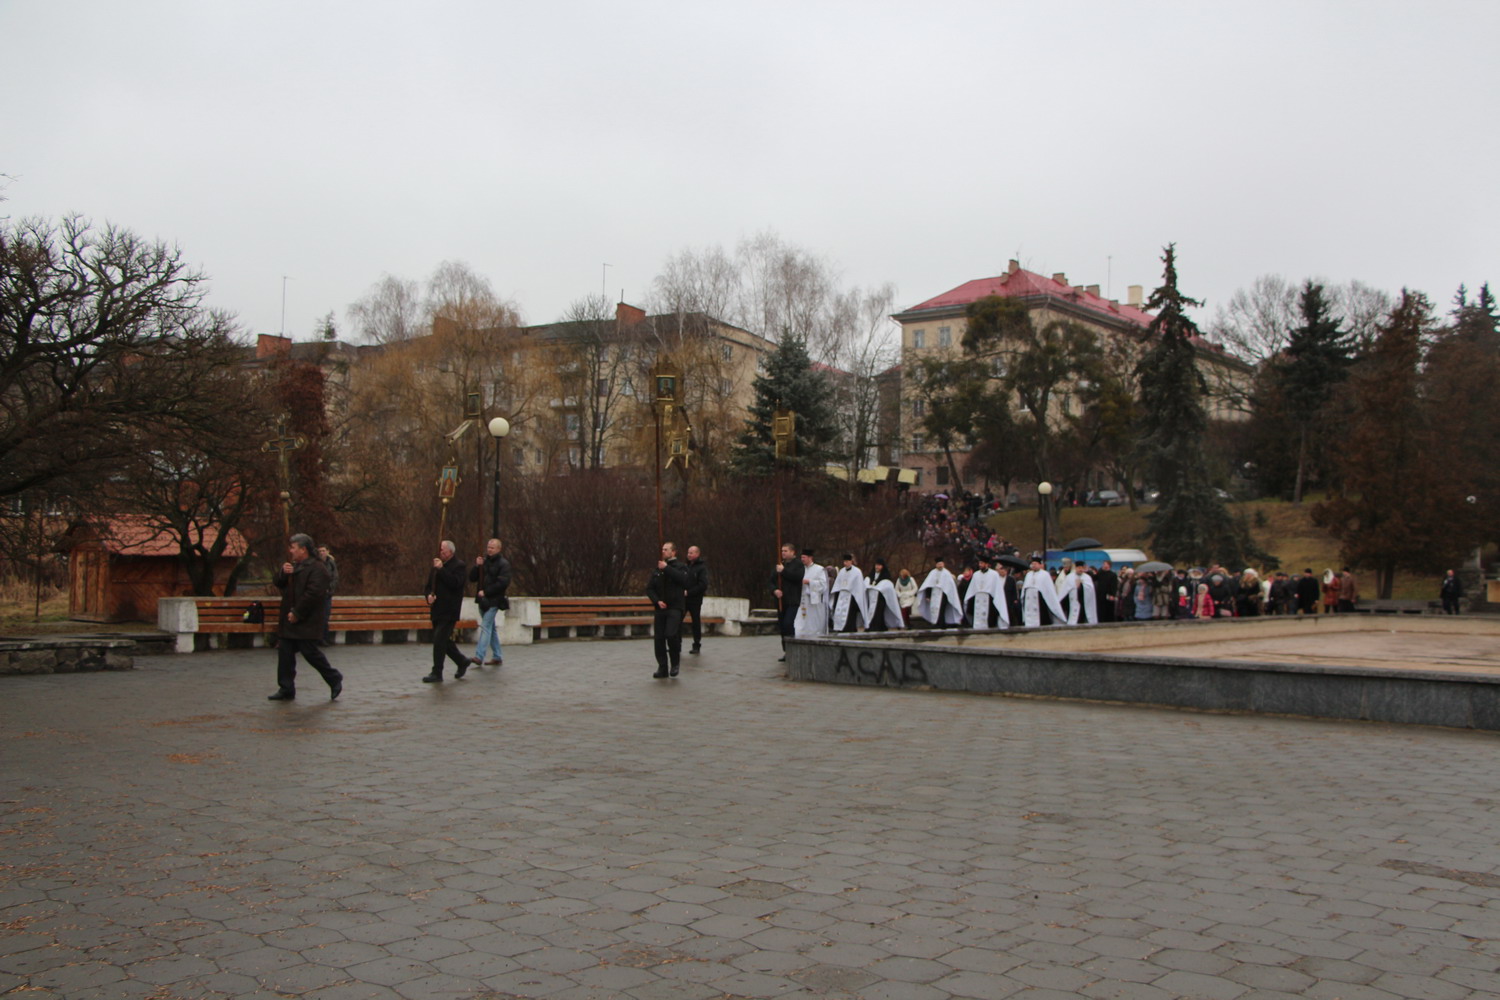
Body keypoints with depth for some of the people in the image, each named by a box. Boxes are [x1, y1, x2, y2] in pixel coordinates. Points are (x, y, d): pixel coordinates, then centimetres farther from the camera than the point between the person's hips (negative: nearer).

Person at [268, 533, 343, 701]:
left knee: (311, 653, -5)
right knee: (285, 653, 6)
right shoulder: (292, 565, 18)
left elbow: (313, 593, -22)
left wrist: (297, 613, -20)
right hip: (289, 620, 9)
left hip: (306, 622, -9)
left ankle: (335, 680, 12)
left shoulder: (317, 568, -14)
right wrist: (283, 572, -5)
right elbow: (277, 582, 18)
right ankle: (286, 689, 12)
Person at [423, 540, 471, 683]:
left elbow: (455, 583, -23)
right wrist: (429, 595, -1)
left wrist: (441, 569, -22)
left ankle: (437, 673, -6)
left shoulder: (458, 565, -7)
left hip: (449, 611, -8)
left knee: (439, 640, -11)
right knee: (443, 640, 13)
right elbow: (429, 584, 20)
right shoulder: (436, 565, 16)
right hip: (437, 610, 8)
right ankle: (462, 662, 31)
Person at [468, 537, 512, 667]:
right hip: (483, 599, 7)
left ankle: (479, 656, -19)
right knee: (491, 628, 12)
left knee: (485, 626, -14)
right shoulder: (484, 561, 13)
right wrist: (477, 566, -6)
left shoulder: (503, 564, -6)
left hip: (494, 600, -7)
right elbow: (472, 578, 11)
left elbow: (503, 583, -15)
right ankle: (497, 657, 19)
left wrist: (485, 592, -17)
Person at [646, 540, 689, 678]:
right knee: (658, 638, 0)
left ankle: (675, 662, 0)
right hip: (660, 609, 5)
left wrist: (667, 568, -17)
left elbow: (683, 579, -19)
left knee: (671, 634, -21)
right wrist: (657, 601, -6)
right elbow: (649, 589, 11)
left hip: (675, 607, -5)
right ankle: (662, 667, 9)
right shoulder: (657, 570, 15)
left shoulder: (680, 567, 3)